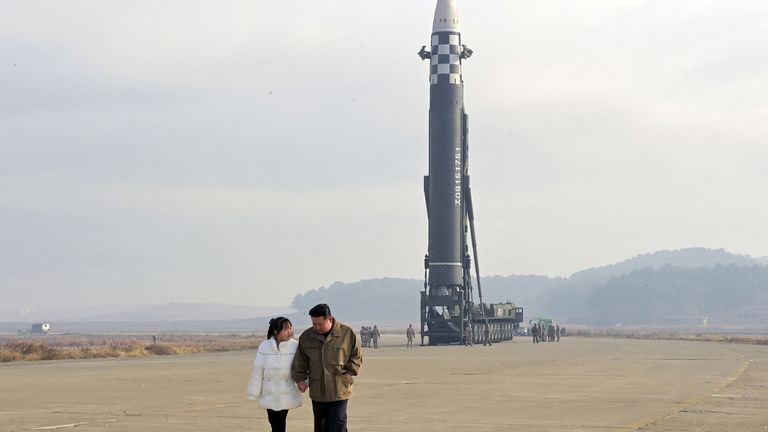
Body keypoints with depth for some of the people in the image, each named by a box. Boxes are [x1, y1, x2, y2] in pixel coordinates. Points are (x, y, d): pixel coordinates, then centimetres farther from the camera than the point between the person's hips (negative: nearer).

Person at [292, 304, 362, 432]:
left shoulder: (347, 333, -3)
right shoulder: (306, 337, 5)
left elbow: (357, 358, 4)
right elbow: (300, 362, 13)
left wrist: (347, 376, -6)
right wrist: (300, 379, 0)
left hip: (339, 392, -4)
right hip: (317, 393, 4)